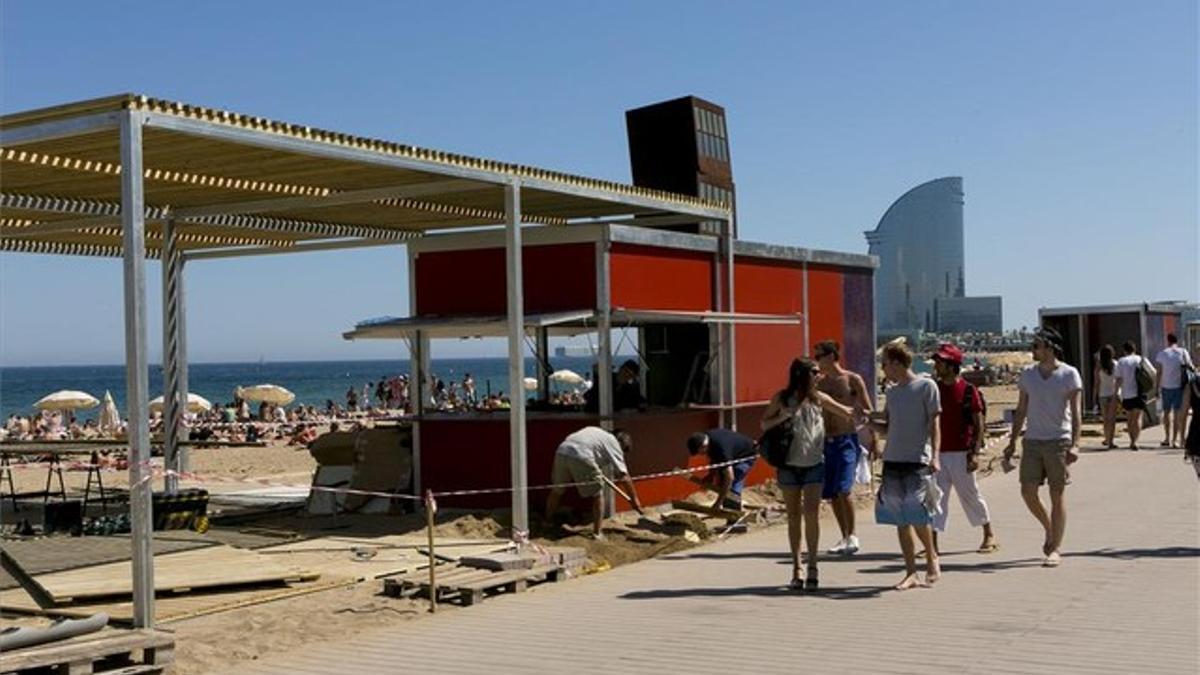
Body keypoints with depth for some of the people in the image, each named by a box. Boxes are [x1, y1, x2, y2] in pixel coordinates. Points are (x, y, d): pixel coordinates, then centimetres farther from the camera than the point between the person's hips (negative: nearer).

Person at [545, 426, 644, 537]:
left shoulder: (596, 432, 35)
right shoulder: (614, 444, 17)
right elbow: (624, 476, 13)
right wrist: (634, 499, 17)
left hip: (561, 452, 6)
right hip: (581, 457, -6)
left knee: (557, 491, 25)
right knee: (598, 495, 12)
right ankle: (596, 533, 14)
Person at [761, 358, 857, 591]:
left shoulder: (819, 398, 4)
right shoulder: (782, 398, 0)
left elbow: (848, 413, 11)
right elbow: (764, 424, 5)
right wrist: (783, 417, -13)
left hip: (814, 465, 0)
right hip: (789, 465, 0)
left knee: (812, 514, -9)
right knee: (794, 517, 6)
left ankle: (812, 567, 0)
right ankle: (797, 568, 15)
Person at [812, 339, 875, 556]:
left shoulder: (853, 380, -3)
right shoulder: (819, 382, 10)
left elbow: (867, 411, -1)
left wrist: (874, 440, -6)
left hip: (847, 441, -5)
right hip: (826, 442, 5)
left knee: (843, 490, -16)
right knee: (831, 494, 6)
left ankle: (852, 536, -1)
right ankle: (845, 538, 18)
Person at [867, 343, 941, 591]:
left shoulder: (926, 386, -2)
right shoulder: (891, 392, 16)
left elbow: (934, 423, -5)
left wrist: (935, 455, -15)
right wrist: (868, 420, 3)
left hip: (918, 461, -6)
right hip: (892, 460, 6)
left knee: (916, 513, -13)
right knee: (900, 519, 4)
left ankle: (931, 557, 12)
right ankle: (911, 573, 10)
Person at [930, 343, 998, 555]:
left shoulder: (968, 390, -6)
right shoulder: (934, 389, 8)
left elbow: (979, 424, -6)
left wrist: (975, 452, -13)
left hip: (961, 452, -4)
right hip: (938, 452, 4)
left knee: (970, 494, 6)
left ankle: (989, 536, 25)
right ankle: (933, 543, 1)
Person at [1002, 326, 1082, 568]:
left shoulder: (1069, 374, -3)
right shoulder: (1028, 374, 9)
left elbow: (1075, 412, -6)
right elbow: (1021, 410, 14)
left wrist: (1074, 444, -16)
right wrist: (1012, 442, 11)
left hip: (1058, 440, -4)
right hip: (1032, 440, 4)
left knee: (1057, 495, 0)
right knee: (1027, 491, -1)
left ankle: (1055, 548, 7)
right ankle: (1049, 529, 25)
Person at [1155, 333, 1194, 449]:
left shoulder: (1162, 354, 0)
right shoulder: (1182, 352, -1)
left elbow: (1159, 373, -1)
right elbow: (1190, 366, -7)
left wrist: (1157, 387, 4)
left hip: (1166, 386, 1)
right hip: (1179, 385, -1)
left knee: (1166, 412, 14)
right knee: (1177, 413, 3)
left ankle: (1168, 438, 14)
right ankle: (1174, 440, -1)